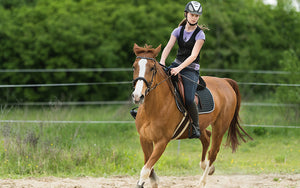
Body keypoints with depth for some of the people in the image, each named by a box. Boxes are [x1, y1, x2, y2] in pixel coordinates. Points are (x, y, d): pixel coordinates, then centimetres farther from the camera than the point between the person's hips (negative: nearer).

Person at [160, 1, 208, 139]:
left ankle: (196, 128, -6)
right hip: (176, 65, 5)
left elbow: (193, 55, -17)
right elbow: (168, 47, -5)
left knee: (189, 100, -25)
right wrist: (162, 61, -25)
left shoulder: (200, 34, -8)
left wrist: (179, 68, -29)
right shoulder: (178, 31, 6)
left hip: (191, 69, -5)